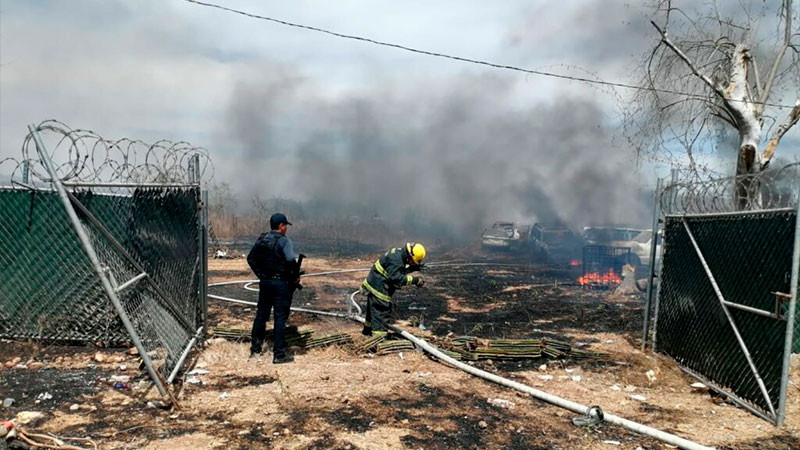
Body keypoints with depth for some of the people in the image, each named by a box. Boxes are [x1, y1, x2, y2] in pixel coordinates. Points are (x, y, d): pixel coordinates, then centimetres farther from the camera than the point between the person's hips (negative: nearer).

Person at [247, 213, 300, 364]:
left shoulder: (261, 239, 7)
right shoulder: (284, 241, -14)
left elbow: (251, 258, 12)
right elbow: (291, 261, -26)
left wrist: (260, 274, 14)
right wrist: (295, 277, -11)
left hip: (264, 282, 6)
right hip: (281, 283, -6)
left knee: (261, 314, 17)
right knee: (280, 318, 0)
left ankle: (255, 348, 27)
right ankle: (279, 354, 3)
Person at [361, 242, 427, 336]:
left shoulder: (399, 253, 5)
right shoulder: (396, 259, -26)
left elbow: (398, 271, 16)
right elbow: (396, 278, -32)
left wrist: (411, 269, 2)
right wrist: (414, 280, -32)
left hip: (374, 284, 11)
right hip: (378, 287, -11)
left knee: (374, 309, 26)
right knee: (381, 311, -11)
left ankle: (368, 329, 44)